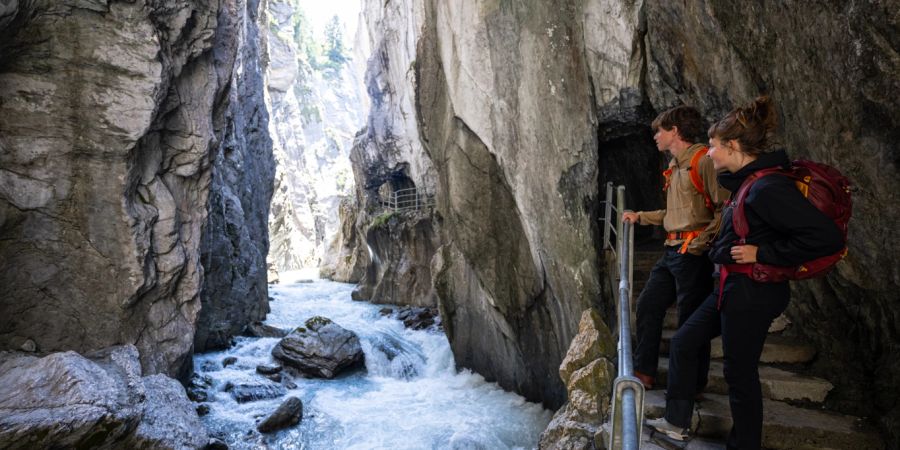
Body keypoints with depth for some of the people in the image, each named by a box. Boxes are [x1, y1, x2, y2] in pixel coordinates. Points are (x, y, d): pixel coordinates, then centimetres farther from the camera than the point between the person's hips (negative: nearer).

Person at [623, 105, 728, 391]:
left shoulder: (703, 161, -12)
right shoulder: (676, 166, 18)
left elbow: (724, 209, -18)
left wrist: (699, 243, -19)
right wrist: (639, 217, 26)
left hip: (694, 254, -9)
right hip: (672, 251, 9)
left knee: (691, 319, 1)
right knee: (648, 305, 9)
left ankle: (692, 382, 17)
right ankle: (644, 372, 20)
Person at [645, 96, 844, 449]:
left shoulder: (768, 188, -23)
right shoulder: (748, 181, 7)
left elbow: (827, 237, -27)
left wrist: (762, 253, -22)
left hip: (752, 294, -10)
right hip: (733, 287, 10)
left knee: (740, 373, 6)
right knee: (683, 342, 16)